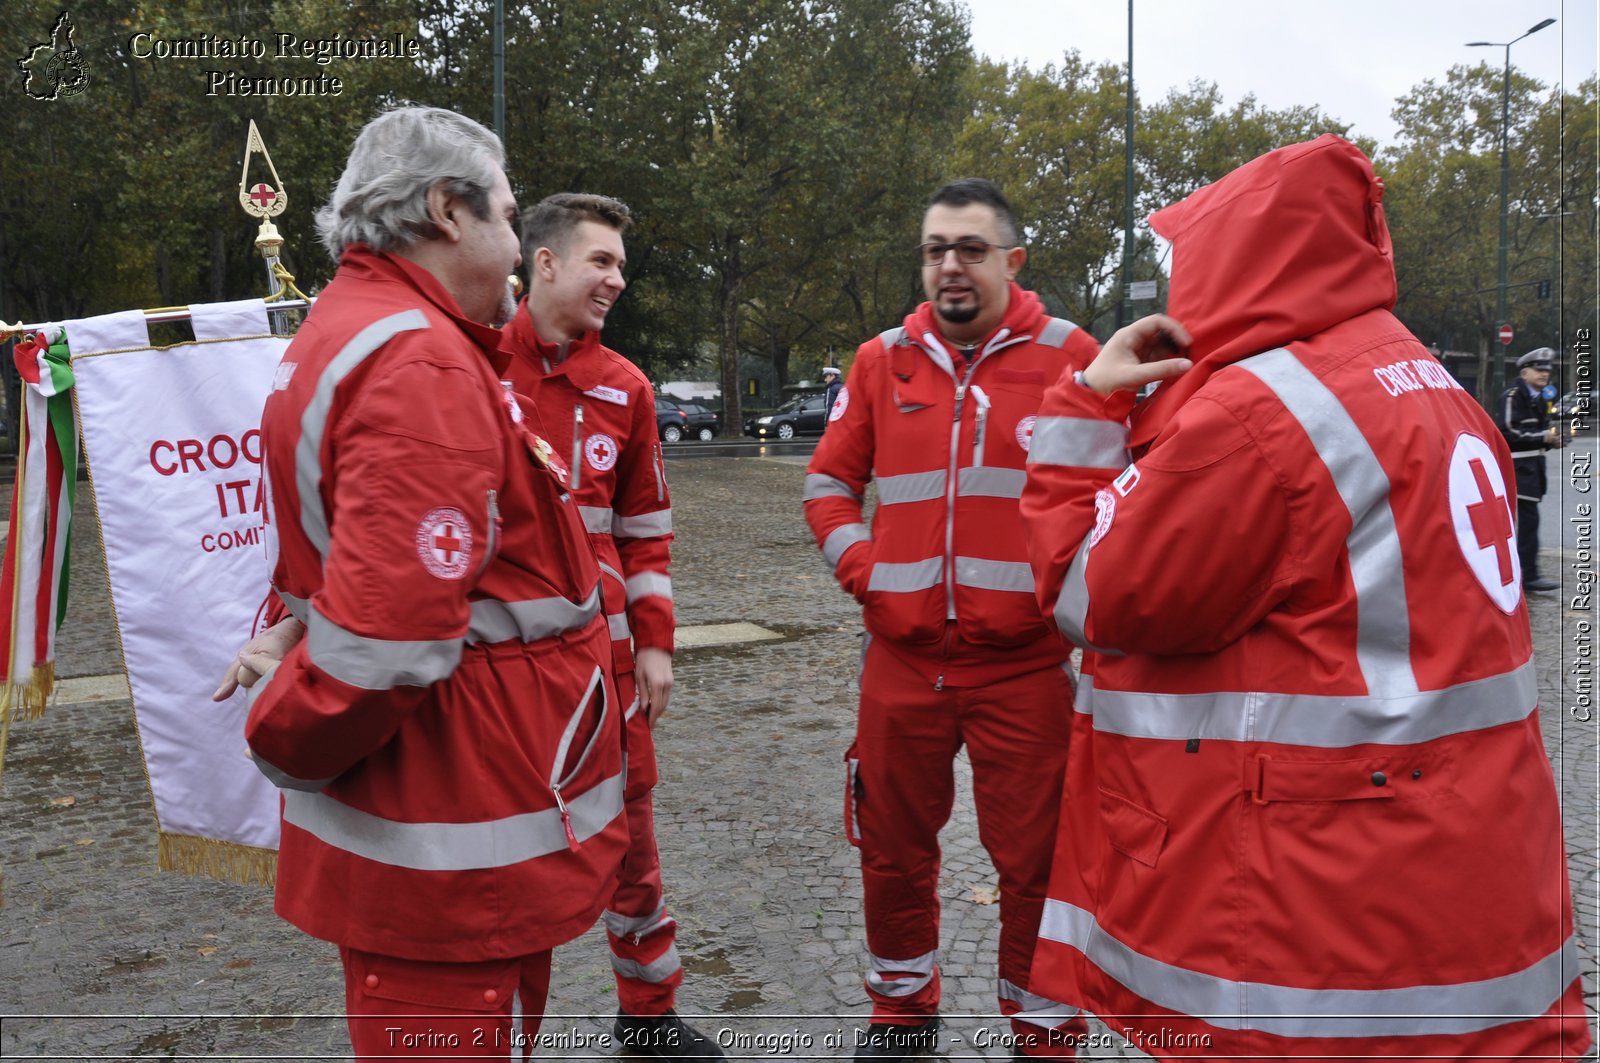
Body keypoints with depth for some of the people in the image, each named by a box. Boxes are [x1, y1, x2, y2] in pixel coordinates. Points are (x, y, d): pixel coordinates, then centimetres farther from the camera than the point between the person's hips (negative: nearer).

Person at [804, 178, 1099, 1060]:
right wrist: (865, 571, 0)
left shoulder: (1069, 356, -2)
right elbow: (828, 483, 14)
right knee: (893, 849, 14)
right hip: (902, 656, 3)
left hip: (1026, 658, -3)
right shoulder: (884, 360, 8)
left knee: (1035, 859, 4)